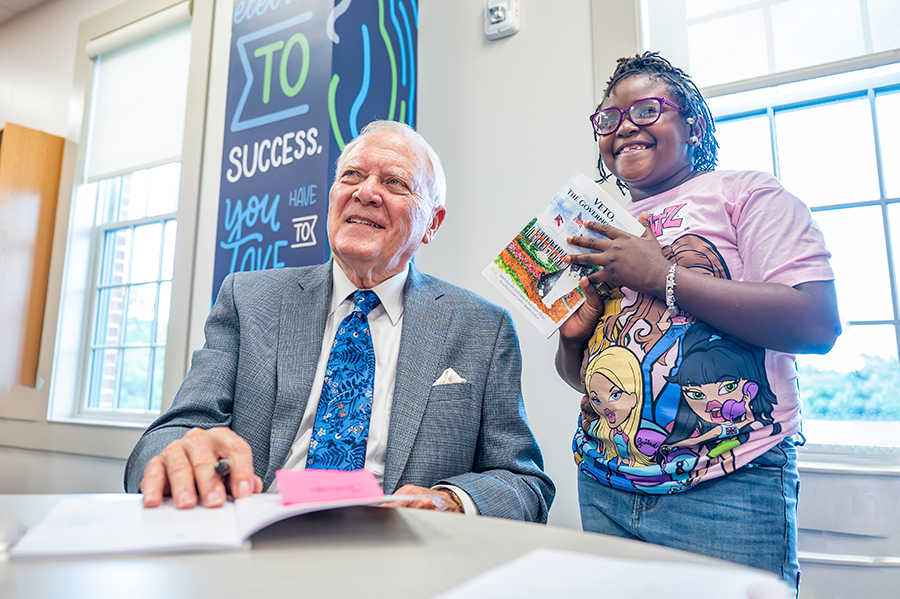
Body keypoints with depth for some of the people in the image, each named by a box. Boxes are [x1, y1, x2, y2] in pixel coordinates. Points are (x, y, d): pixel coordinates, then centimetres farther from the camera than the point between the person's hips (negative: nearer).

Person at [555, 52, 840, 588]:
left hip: (728, 489, -4)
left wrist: (663, 275, -16)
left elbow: (818, 324, -15)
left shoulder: (746, 192, -1)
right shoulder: (602, 235, 13)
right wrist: (573, 337, -6)